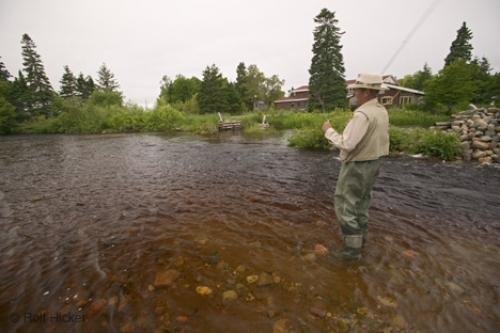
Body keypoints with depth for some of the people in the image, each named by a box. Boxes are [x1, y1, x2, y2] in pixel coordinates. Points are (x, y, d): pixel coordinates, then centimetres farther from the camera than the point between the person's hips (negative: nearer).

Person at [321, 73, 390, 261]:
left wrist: (328, 131, -15)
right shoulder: (382, 112, 6)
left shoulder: (362, 114, -25)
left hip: (356, 167, -9)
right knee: (361, 203, 21)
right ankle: (360, 237, 36)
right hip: (372, 164, 9)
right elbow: (380, 140, 14)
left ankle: (353, 247, 10)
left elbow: (346, 145, -28)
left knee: (345, 206, 2)